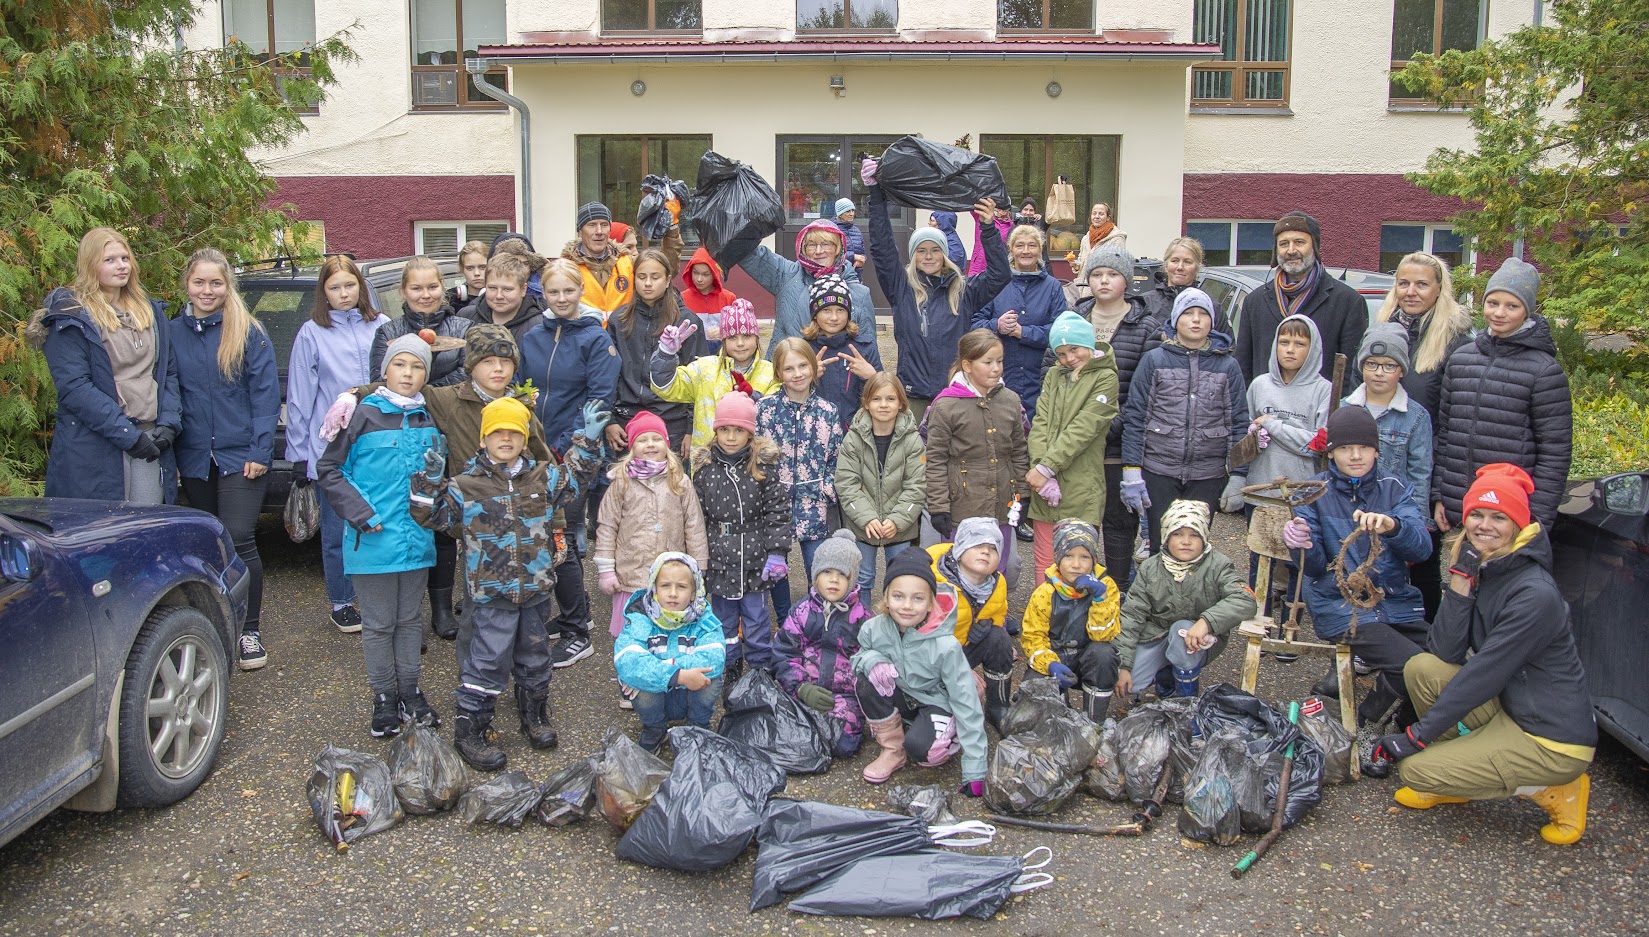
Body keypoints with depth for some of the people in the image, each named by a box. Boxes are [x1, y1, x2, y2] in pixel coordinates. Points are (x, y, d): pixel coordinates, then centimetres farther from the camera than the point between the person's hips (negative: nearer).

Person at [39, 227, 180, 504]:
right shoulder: (71, 317, -4)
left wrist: (169, 423, -1)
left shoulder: (149, 310, 15)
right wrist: (127, 435, -17)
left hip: (151, 445, 5)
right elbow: (73, 388, -12)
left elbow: (169, 372, 15)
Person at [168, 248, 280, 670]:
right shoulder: (173, 332, 7)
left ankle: (250, 631, 4)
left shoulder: (248, 332, -2)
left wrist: (260, 450, -12)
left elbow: (266, 393, -5)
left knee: (239, 541, -9)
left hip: (241, 456, -4)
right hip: (195, 458, 4)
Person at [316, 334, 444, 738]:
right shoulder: (364, 416, -8)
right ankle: (384, 696, 22)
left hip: (417, 539, 4)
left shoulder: (430, 420, 6)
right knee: (378, 624, 8)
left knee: (411, 618, 16)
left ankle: (410, 690, 29)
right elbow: (328, 470, -5)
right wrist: (360, 513, -14)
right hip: (374, 540, -4)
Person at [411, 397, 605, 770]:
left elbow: (574, 476, 21)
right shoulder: (466, 485, -6)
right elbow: (431, 516, -3)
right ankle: (471, 728, 12)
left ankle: (534, 713, 37)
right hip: (492, 591, -4)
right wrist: (430, 482, -17)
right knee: (489, 661, -1)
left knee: (535, 655, 18)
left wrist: (588, 441, 10)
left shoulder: (542, 477, 5)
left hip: (536, 588, 4)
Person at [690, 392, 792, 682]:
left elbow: (778, 510, -6)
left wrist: (776, 552, -11)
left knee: (757, 620, 7)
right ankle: (729, 670, 29)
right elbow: (697, 517, 6)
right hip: (719, 560, 2)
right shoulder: (704, 467, 0)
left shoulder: (764, 464, -6)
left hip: (755, 560, -2)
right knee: (724, 621, 14)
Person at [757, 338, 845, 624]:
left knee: (817, 569, 3)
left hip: (813, 503, 0)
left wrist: (827, 492, -5)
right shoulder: (765, 407, -2)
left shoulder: (827, 411, 1)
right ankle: (785, 626, 27)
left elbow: (836, 458, 6)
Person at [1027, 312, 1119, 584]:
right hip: (1045, 482, 5)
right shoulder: (1054, 375, 15)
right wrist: (1040, 467, -10)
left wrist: (1046, 467, -15)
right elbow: (1040, 423, 5)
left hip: (1081, 487, -5)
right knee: (1045, 558, 8)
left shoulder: (1105, 377, -3)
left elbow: (1082, 430, -11)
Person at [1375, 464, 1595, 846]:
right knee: (1422, 668, -10)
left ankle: (1553, 790, 3)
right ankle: (1457, 772, 9)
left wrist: (1418, 735, -19)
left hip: (1555, 741, -8)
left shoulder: (1535, 595, -23)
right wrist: (1460, 579, -17)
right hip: (1508, 708, 8)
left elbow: (1482, 675, -23)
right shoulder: (1482, 570, 1)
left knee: (1414, 769, -12)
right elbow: (1445, 652, -7)